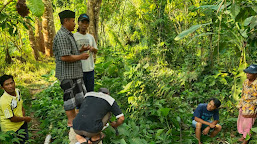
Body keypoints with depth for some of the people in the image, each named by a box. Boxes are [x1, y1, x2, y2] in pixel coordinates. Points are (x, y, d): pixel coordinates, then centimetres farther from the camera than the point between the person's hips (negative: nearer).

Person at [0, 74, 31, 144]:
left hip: (22, 123, 8)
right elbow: (12, 119, -25)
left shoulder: (17, 91, -8)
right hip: (12, 129, -7)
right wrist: (25, 119, -12)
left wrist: (23, 110, -3)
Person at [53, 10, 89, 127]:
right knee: (70, 96, -1)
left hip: (75, 72, 11)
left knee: (79, 95, 16)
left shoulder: (68, 35, 16)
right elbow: (64, 57, -26)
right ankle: (71, 122, 12)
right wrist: (80, 57, -15)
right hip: (67, 74, -11)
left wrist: (80, 50, 8)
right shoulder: (62, 36, -19)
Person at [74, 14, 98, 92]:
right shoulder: (74, 36, -6)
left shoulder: (91, 37, 12)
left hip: (90, 68, 6)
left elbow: (96, 51, 20)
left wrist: (92, 49, -3)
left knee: (90, 91, 14)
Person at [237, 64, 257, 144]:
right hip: (243, 106, 7)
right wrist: (240, 104, 17)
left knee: (248, 123, 8)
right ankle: (243, 136, 40)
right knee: (241, 121, 20)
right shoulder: (246, 82, -1)